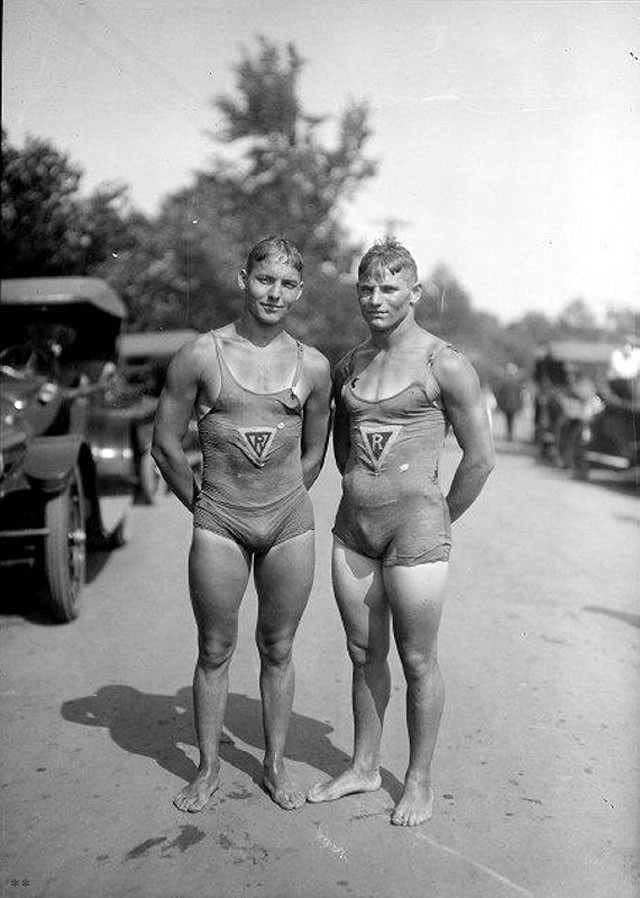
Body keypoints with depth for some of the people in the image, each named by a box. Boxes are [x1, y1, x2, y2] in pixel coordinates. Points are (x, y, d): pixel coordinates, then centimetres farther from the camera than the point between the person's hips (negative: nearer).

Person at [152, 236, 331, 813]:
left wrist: (282, 504, 13)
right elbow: (166, 445, 2)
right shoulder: (200, 356, -5)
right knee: (215, 651, 9)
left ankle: (275, 766, 29)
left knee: (278, 650, 12)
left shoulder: (313, 366, 2)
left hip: (290, 523, 2)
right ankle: (209, 769, 28)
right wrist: (201, 505, 8)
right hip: (218, 525, -1)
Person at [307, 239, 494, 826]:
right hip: (353, 523, 6)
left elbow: (481, 457, -5)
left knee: (418, 661, 6)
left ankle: (420, 780, 25)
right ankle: (364, 767, 32)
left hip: (415, 521, -5)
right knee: (365, 654, 16)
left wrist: (439, 522, 2)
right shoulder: (349, 365, 9)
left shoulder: (445, 365, -9)